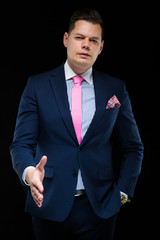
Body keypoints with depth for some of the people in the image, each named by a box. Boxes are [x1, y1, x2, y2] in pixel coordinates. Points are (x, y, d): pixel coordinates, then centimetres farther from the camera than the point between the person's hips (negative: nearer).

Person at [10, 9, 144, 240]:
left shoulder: (115, 89, 6)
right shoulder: (37, 85, 2)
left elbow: (133, 147, 12)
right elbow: (22, 143, -3)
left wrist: (122, 192, 2)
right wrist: (29, 172, -24)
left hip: (99, 208, 1)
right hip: (49, 205, -1)